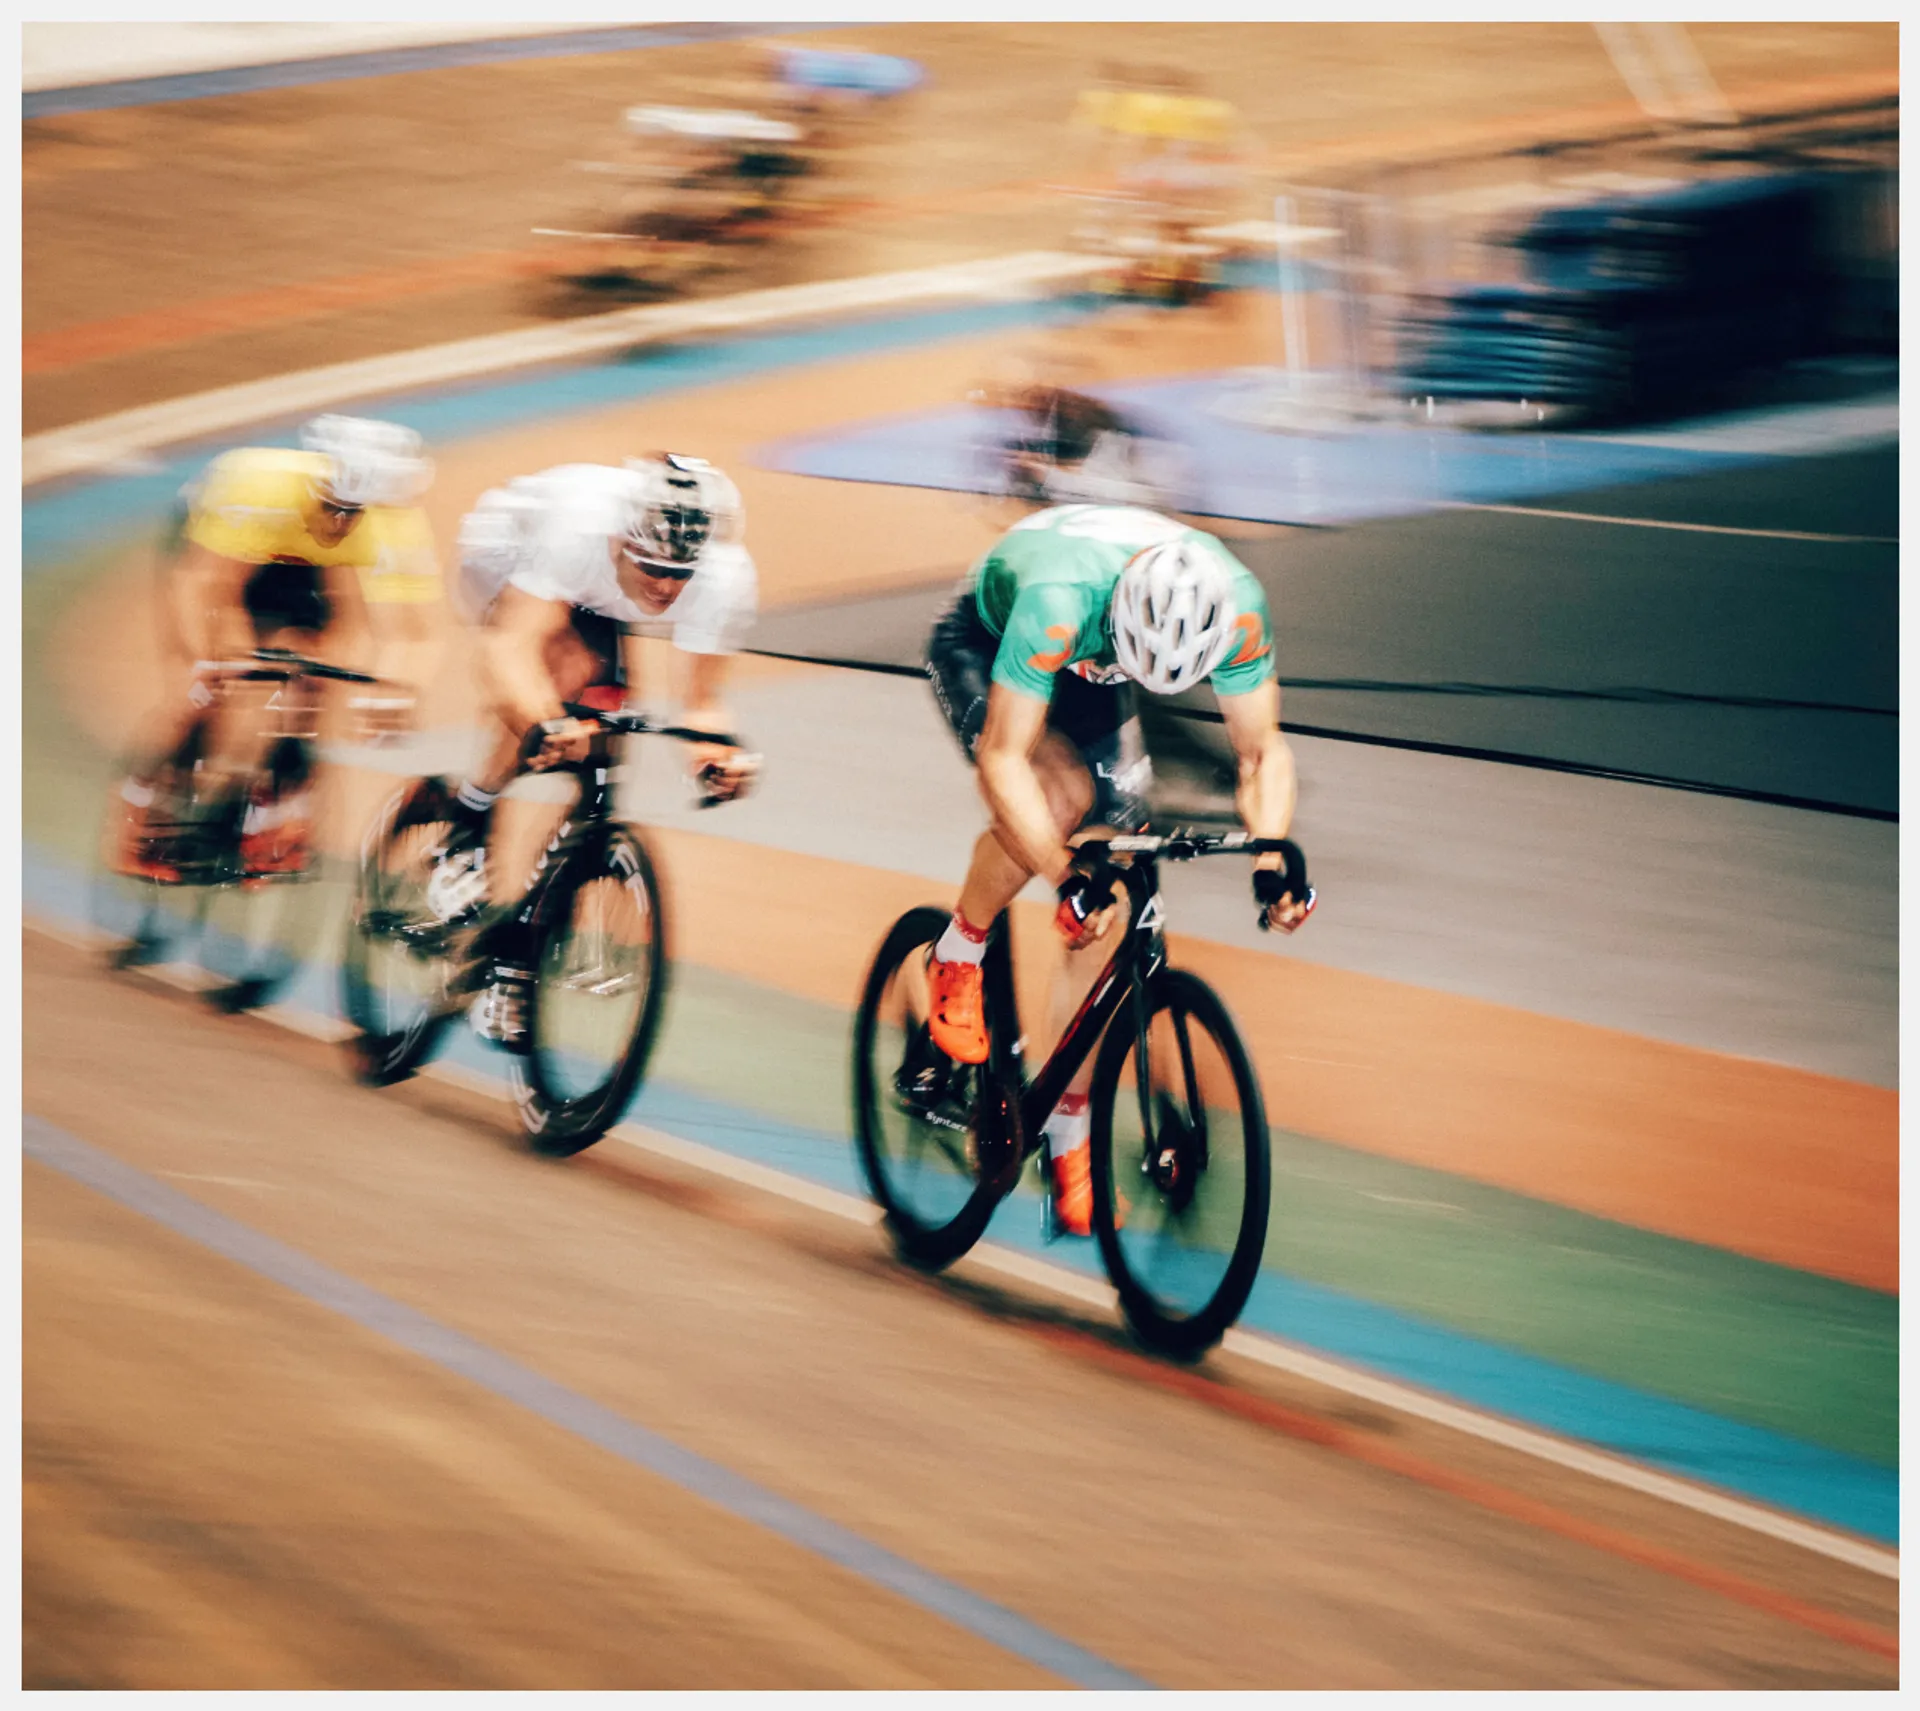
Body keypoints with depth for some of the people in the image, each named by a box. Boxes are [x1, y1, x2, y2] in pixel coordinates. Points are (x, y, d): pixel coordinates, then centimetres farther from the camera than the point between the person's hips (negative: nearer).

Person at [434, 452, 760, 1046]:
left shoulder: (726, 578, -33)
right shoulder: (578, 527, -45)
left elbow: (702, 697, -24)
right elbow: (514, 643, -52)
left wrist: (716, 751, -47)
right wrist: (545, 720, -70)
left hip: (595, 604, 4)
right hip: (506, 552, -4)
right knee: (567, 668, -33)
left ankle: (514, 968, 4)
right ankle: (462, 841, -15)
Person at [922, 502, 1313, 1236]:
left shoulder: (1238, 605, -32)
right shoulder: (1060, 599, -44)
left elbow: (1260, 749, -20)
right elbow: (1003, 757, -42)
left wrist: (1271, 860, -36)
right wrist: (1066, 879, -51)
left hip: (1087, 673, 4)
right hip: (978, 645, -4)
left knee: (1107, 906, -6)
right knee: (1063, 791, -34)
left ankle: (1069, 1133, 5)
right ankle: (958, 955, -7)